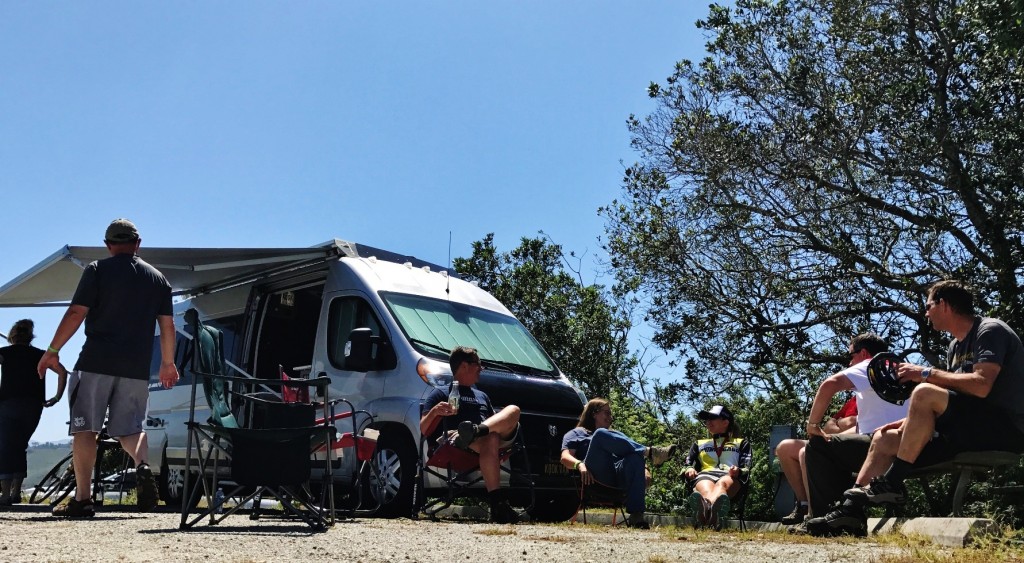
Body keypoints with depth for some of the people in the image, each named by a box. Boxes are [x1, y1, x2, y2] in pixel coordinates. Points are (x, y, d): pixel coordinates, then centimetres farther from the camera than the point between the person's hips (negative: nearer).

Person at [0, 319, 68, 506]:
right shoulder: (40, 354, 14)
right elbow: (62, 371, 3)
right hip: (34, 406, 3)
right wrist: (58, 396, 6)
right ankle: (16, 491, 11)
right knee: (20, 447, 14)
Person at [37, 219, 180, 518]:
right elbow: (167, 326, 13)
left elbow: (76, 313, -5)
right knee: (130, 427, 12)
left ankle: (83, 499, -1)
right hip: (137, 368, 3)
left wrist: (52, 351, 2)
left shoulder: (97, 270, 2)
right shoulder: (157, 278, 13)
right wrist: (168, 363, 23)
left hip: (96, 362, -3)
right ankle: (143, 466, -18)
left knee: (84, 427, 3)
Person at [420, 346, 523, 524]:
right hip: (458, 448, -5)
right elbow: (424, 430, 7)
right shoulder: (441, 393, 18)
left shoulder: (482, 396, 37)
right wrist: (434, 412, -13)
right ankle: (497, 504, -50)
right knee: (489, 441, -41)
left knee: (513, 410, -22)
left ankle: (476, 430, -48)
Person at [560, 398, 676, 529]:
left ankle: (636, 515, -44)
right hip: (596, 475, -3)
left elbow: (631, 452, 23)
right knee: (601, 434, -26)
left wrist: (644, 469, 0)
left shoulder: (616, 435, 39)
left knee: (636, 457, -32)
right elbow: (565, 457, 10)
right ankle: (649, 452, -32)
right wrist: (580, 465, -14)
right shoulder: (576, 433, 28)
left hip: (620, 473, 3)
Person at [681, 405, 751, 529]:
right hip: (705, 475, 1)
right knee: (705, 489, -40)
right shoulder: (699, 444, 38)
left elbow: (746, 469, 15)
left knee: (722, 484, -42)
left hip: (730, 477, -1)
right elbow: (687, 465, 25)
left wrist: (738, 471, -11)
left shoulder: (741, 443, 32)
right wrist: (689, 470, -1)